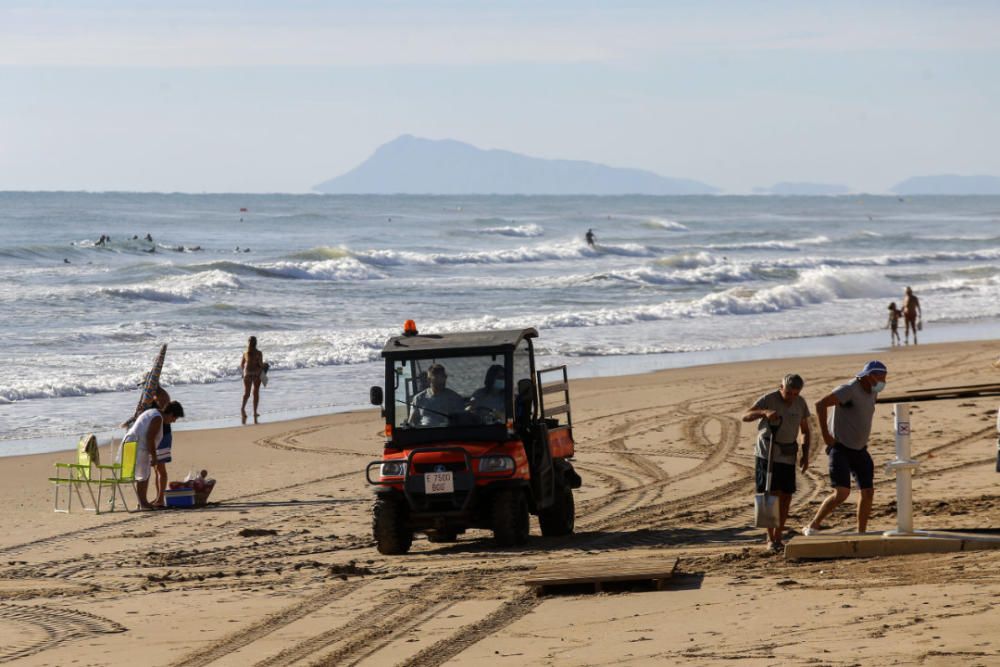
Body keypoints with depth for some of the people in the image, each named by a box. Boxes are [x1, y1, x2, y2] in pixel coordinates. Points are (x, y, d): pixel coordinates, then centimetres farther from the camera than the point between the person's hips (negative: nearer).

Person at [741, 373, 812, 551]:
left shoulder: (800, 403, 4)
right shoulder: (768, 400, -11)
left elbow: (806, 431, 14)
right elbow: (746, 416, -21)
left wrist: (805, 455, 2)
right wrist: (764, 412, -39)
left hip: (787, 456, 5)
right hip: (767, 454, -5)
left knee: (786, 497, 3)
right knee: (771, 494, -10)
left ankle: (778, 537, 12)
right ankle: (770, 539, -6)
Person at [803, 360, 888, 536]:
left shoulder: (871, 392, 7)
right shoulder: (849, 389, -21)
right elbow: (821, 404, -29)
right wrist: (825, 435, -25)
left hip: (859, 449, 8)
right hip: (840, 449, -8)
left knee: (868, 492, 2)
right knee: (841, 493, -19)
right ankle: (812, 527, -5)